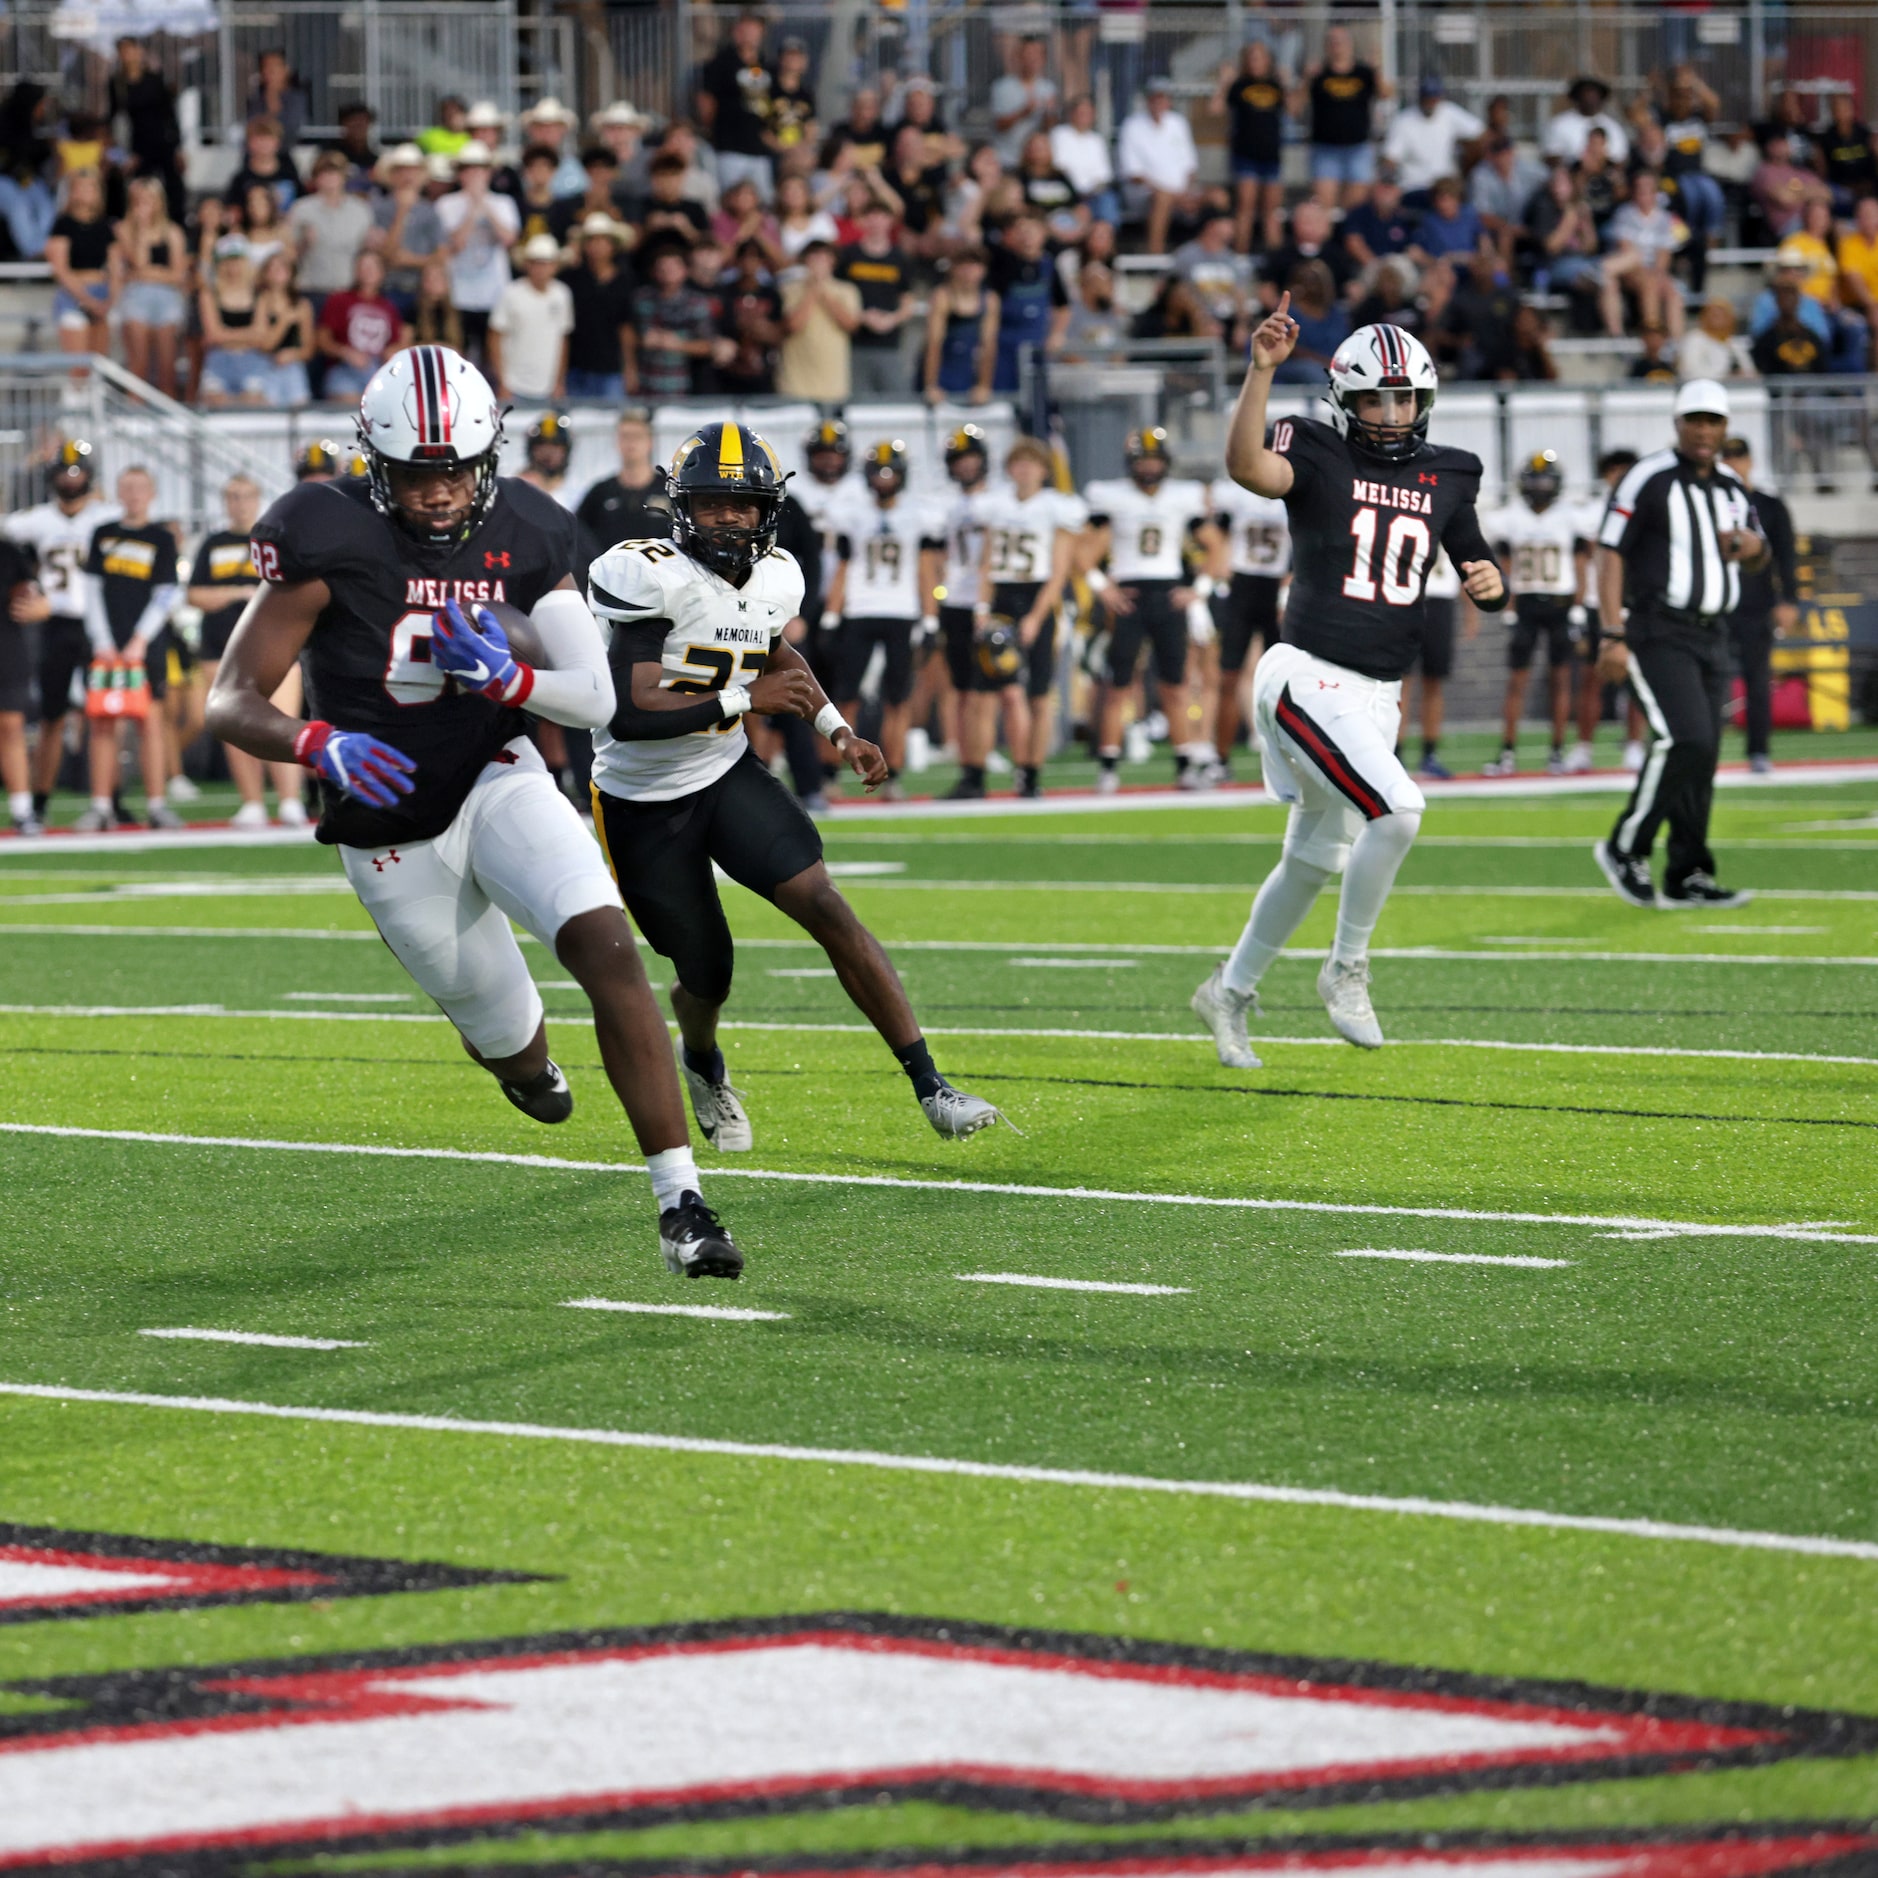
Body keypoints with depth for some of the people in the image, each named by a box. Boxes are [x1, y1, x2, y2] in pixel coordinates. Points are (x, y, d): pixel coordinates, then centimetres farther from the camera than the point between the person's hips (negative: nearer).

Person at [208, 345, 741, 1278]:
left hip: (497, 780, 1)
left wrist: (508, 677, -27)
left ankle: (680, 1200, -24)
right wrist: (316, 745, -37)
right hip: (391, 829, -1)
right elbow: (230, 701, -17)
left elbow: (597, 700, -6)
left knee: (607, 949, -25)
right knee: (508, 1039, 13)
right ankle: (524, 1063, 56)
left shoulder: (522, 536, -7)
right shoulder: (330, 543, -17)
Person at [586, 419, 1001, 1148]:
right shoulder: (653, 579, -23)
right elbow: (630, 712, -30)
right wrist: (745, 698, -28)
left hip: (728, 776, 4)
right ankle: (702, 1062, 46)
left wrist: (835, 728, 10)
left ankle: (930, 1087, -15)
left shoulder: (774, 579, -3)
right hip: (642, 805, -4)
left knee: (829, 912, -15)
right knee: (707, 976, 7)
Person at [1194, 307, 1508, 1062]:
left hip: (1376, 694, 7)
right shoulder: (1318, 455, -5)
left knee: (1314, 860, 15)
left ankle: (1230, 991, 33)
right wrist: (1261, 370, -36)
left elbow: (1482, 579, 18)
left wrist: (1491, 585, -6)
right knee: (1397, 809, -24)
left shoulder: (1445, 476, 12)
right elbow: (1247, 467, -27)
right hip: (1309, 679, -7)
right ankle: (1346, 970, -7)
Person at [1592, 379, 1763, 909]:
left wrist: (1754, 548, 1)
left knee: (1701, 755, 5)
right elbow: (1610, 555, -11)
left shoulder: (1731, 487, 13)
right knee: (1684, 740, -20)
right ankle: (1625, 848, -6)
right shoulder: (1649, 480, -9)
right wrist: (1613, 637, -17)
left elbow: (1756, 562, 27)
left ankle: (1688, 876, 10)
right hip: (1658, 632, -7)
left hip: (1710, 637, 7)